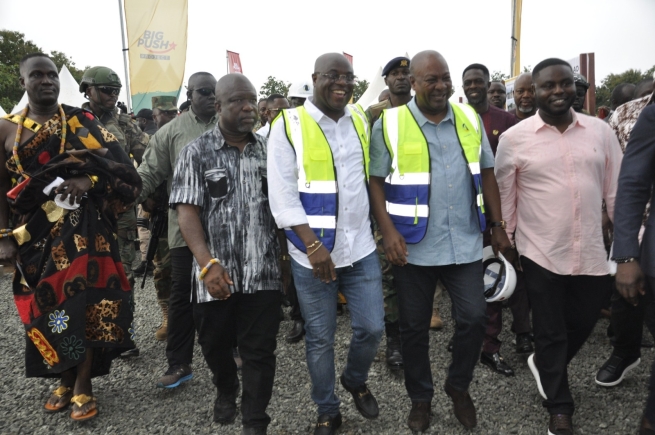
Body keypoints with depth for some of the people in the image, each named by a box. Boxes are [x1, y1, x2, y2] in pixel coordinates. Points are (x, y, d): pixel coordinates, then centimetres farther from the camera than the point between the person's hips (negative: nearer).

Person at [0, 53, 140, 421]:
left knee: (83, 301, -2)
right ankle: (65, 380, 26)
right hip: (34, 233, 2)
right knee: (45, 306, 7)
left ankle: (83, 386, 12)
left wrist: (88, 180, -21)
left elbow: (119, 164, -3)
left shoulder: (82, 122, 2)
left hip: (82, 228, -2)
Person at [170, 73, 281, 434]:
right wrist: (208, 263, -20)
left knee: (259, 352, 5)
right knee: (215, 346, 18)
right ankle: (226, 390, 48)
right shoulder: (196, 152, -1)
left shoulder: (268, 150, 7)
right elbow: (187, 211, -8)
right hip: (216, 274, 0)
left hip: (263, 272, 1)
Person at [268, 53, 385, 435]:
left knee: (372, 327, 9)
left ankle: (356, 381, 40)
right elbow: (282, 195, -13)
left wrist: (381, 228, 11)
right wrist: (313, 245, -19)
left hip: (361, 248, 4)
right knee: (320, 338, 9)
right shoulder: (289, 124, -8)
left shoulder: (361, 120, 7)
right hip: (312, 254, -4)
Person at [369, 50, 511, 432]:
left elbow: (486, 173, 10)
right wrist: (388, 231, -17)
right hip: (414, 247, -2)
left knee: (475, 318, 4)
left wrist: (498, 226, 8)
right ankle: (421, 397, 32)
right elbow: (376, 182, -6)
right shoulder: (389, 124, -6)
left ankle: (459, 386, 31)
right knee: (415, 327, 10)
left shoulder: (470, 118, 6)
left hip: (465, 243, 3)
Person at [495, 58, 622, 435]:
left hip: (592, 254, 3)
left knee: (583, 323, 17)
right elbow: (504, 199, 1)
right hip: (542, 254, -3)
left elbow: (616, 191, 7)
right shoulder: (514, 138, -6)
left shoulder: (601, 131, 2)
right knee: (550, 333, 10)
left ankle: (544, 364, 48)